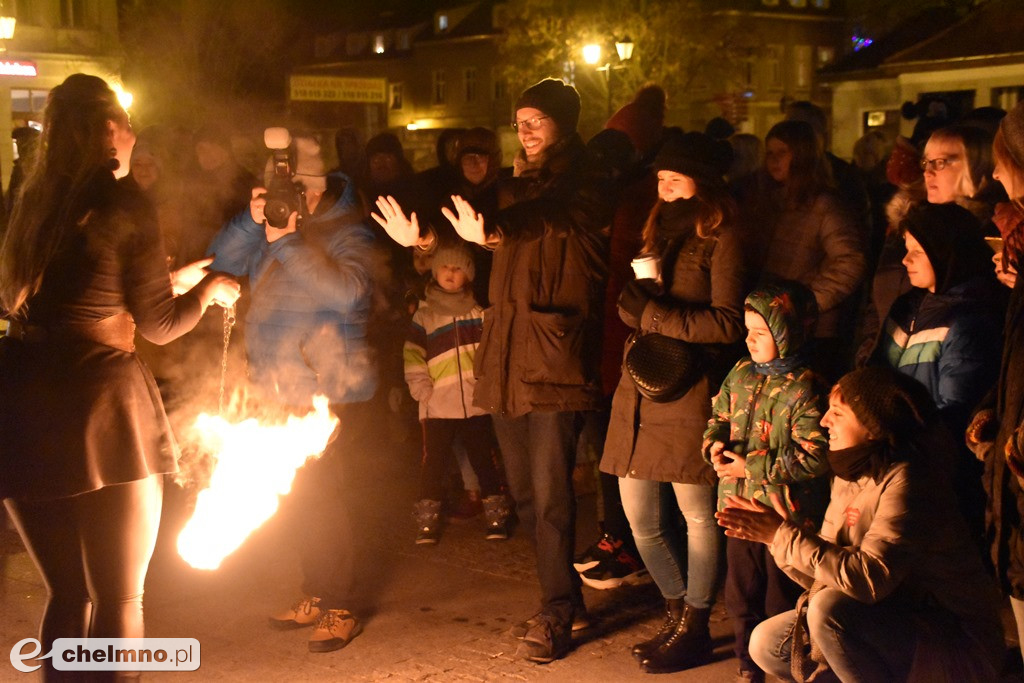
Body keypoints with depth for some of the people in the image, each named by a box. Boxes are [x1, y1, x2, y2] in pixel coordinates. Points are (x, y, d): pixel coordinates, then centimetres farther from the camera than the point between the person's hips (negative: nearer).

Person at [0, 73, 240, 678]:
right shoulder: (125, 205, -5)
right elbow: (157, 325, 1)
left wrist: (171, 281, 32)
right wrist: (208, 291, 19)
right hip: (100, 404, -6)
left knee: (67, 594, 17)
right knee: (121, 599, 5)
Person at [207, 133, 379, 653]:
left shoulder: (347, 235, -9)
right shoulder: (272, 230, 11)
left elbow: (347, 291, -27)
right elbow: (222, 260, 3)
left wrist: (287, 242, -24)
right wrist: (252, 221, -13)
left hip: (331, 396, -7)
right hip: (280, 395, 7)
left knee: (317, 497, -7)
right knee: (299, 499, 13)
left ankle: (341, 606, 6)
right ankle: (318, 595, 27)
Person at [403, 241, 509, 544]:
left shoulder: (480, 310, 10)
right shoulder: (424, 313, 9)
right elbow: (413, 356, 5)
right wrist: (422, 391, -6)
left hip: (476, 402, 0)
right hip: (438, 405, 0)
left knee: (484, 459, 4)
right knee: (433, 462, -1)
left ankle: (496, 516, 13)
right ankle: (428, 521, 7)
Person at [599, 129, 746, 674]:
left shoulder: (720, 239, -4)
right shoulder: (658, 233, 19)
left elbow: (726, 322, -14)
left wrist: (652, 313, -14)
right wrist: (633, 300, 1)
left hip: (688, 390, -7)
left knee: (696, 514, 5)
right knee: (639, 517, 10)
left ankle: (695, 629, 19)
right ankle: (678, 613, 30)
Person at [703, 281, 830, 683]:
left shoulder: (802, 389, -17)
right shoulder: (741, 374, 5)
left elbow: (816, 456, -22)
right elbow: (719, 416, 18)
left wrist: (753, 467, -20)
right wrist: (715, 445, -5)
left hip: (787, 514, -7)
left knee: (782, 600, 5)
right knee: (741, 592, 16)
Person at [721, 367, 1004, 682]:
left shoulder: (906, 481, -22)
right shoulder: (851, 477, 5)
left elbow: (870, 578, -32)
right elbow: (825, 570, 5)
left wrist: (784, 535, -25)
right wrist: (770, 533, -10)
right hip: (893, 621, 9)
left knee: (829, 607, -31)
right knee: (766, 643, 2)